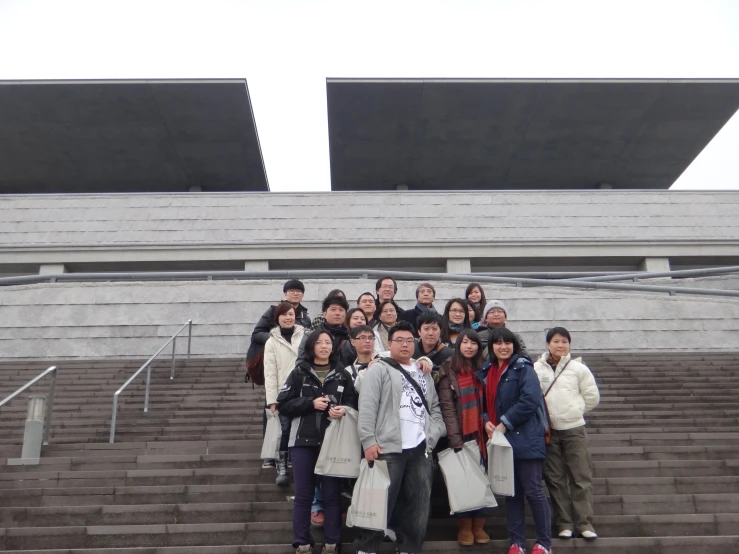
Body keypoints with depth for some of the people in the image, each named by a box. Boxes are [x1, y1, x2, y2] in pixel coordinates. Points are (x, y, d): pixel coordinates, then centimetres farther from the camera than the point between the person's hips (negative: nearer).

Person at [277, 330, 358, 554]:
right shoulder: (299, 373, 4)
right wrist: (311, 403, -13)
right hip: (303, 440, 0)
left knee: (332, 494, 5)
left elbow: (353, 403, 6)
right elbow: (283, 404, -2)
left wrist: (344, 410, -16)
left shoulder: (343, 375, 7)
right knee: (303, 494, 6)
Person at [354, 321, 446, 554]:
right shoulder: (379, 369, 1)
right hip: (388, 448, -5)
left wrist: (432, 436, 4)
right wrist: (369, 441, -16)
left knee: (418, 504, 10)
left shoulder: (423, 374, 19)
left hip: (420, 450, 6)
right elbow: (367, 407, -8)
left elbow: (435, 409, 20)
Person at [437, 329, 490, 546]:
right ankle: (464, 527, 11)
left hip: (480, 434, 4)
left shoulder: (482, 370, 13)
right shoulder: (448, 370, 0)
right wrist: (454, 438, -15)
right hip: (459, 435, -3)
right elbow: (446, 406, -8)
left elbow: (487, 404, 14)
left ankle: (479, 526, 15)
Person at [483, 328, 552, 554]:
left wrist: (504, 424, -17)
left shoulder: (523, 368, -6)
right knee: (511, 492, 12)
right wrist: (486, 422, -2)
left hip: (525, 440, -6)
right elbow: (486, 403, 19)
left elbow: (530, 400, -18)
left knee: (533, 491, -1)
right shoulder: (487, 372, 13)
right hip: (501, 440, 6)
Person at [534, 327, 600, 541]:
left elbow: (592, 397, 4)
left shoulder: (578, 368, -2)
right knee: (555, 479, 7)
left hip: (574, 429, 0)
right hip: (548, 430, 1)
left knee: (581, 477, 2)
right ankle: (564, 522, 17)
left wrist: (575, 411, 4)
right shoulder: (536, 368, -3)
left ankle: (584, 522, 11)